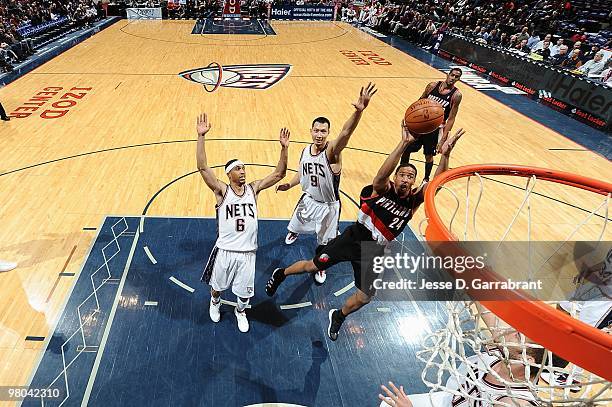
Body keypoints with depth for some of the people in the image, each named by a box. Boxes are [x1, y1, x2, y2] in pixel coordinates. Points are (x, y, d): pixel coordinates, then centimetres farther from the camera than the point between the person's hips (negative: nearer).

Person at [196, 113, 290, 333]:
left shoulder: (253, 188, -2)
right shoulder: (222, 190, -10)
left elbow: (279, 174, -6)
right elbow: (203, 168, -23)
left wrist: (284, 148, -18)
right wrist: (201, 136, -31)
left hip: (247, 252, 2)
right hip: (225, 250, -2)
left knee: (244, 291, 18)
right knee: (217, 286, 22)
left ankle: (240, 311, 51)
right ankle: (215, 302, 57)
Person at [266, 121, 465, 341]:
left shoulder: (413, 201, -7)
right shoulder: (382, 188, -15)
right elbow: (382, 174, -39)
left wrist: (445, 155, -39)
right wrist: (404, 144, -51)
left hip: (374, 252, 3)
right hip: (353, 238, -3)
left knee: (363, 298, 8)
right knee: (313, 266, 7)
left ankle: (337, 317, 40)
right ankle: (281, 273, 37)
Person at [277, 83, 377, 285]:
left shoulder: (332, 151, -29)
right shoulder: (305, 151, -9)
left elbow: (346, 132, -51)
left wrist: (359, 111, -70)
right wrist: (289, 185, -10)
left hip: (328, 206, -5)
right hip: (308, 199, 5)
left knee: (325, 242, 13)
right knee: (296, 224, 31)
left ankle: (320, 267, 44)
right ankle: (293, 233, 70)